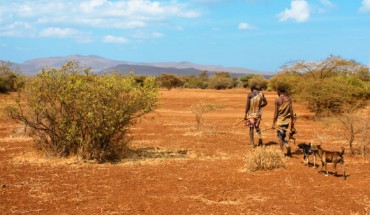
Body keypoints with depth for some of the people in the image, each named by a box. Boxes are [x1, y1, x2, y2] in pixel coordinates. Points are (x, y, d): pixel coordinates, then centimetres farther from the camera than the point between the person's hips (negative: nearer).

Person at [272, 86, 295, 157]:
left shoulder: (277, 100, -13)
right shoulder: (289, 99, 1)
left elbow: (276, 113, -12)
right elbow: (291, 111, 2)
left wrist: (273, 123, -5)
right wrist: (292, 122, 10)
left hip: (280, 120, -5)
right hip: (287, 120, 5)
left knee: (280, 136, 6)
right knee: (284, 136, 20)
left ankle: (282, 153, 7)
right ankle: (288, 151, 12)